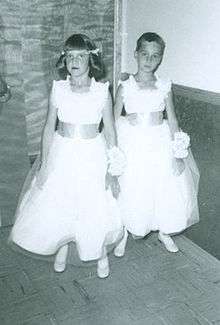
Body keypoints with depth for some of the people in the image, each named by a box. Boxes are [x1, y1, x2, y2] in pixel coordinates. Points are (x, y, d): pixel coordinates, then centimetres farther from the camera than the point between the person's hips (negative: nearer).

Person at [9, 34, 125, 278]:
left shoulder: (102, 91, -7)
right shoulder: (58, 89, -4)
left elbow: (110, 131, -3)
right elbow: (49, 127, 2)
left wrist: (112, 170, -4)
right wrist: (43, 164, 1)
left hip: (93, 156, -1)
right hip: (62, 155, 2)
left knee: (96, 208, 6)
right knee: (58, 206, 11)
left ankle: (101, 253, 34)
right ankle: (62, 248, 40)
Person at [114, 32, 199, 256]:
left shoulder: (165, 87, 0)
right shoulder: (125, 86, -5)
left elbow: (172, 120, 3)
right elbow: (115, 119, 2)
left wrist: (178, 153, 0)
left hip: (160, 145, 2)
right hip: (132, 145, -2)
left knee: (167, 191, 7)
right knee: (130, 193, 6)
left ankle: (164, 232, 35)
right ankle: (124, 234, 32)